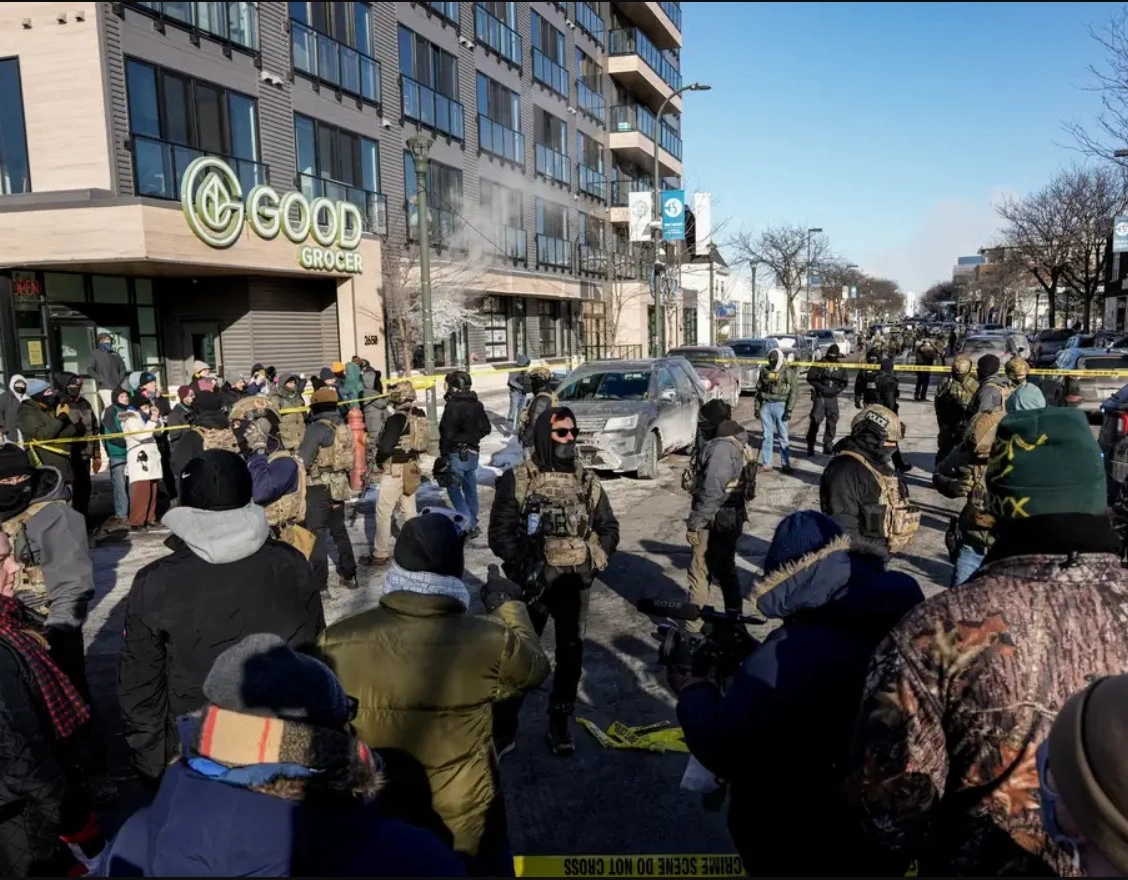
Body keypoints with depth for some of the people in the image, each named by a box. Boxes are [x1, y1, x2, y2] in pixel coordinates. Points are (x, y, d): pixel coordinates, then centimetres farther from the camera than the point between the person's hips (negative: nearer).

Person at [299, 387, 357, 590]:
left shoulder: (317, 428, -14)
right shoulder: (343, 427, 8)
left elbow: (303, 460, -14)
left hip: (320, 488, -7)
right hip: (339, 485, 7)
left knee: (317, 534, -1)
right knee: (339, 530, 19)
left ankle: (319, 583, 0)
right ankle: (349, 575, 26)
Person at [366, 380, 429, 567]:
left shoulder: (396, 419, -22)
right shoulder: (419, 415, 2)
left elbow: (385, 447, -26)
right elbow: (422, 443, 11)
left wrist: (378, 459, -8)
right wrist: (409, 454, 13)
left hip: (394, 471, -8)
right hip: (411, 468, 8)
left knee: (383, 512, 3)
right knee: (410, 510, 18)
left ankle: (381, 554, 8)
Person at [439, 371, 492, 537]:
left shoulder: (453, 405, -18)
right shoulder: (477, 404, 6)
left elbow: (447, 433, -18)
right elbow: (486, 428, 10)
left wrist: (443, 452, -7)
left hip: (457, 453, -8)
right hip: (473, 452, 8)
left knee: (454, 488, 1)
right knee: (470, 488, 16)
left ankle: (470, 525, -6)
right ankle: (472, 522, 26)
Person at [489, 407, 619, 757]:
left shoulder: (587, 480, 4)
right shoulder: (517, 479, -8)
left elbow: (608, 527, 11)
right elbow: (500, 531, -8)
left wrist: (596, 562, -4)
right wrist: (523, 566, -19)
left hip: (575, 582, 3)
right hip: (533, 581, -3)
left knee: (570, 653, 12)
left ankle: (560, 723, 29)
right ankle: (503, 727, 19)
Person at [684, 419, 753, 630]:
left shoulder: (721, 448, -21)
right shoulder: (739, 445, 10)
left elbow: (711, 492, -26)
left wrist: (694, 523, -20)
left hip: (715, 522, -9)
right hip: (732, 519, 9)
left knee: (699, 575, 0)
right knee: (726, 570, 20)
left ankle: (693, 630, 6)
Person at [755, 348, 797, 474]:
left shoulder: (788, 372, -3)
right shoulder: (764, 371, 10)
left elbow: (794, 391, -6)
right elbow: (758, 390, 14)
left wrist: (789, 410, -12)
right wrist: (757, 408, 9)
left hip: (780, 405, -4)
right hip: (766, 405, 4)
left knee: (783, 436, 0)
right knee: (767, 436, 7)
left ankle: (785, 464, 7)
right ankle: (766, 463, 12)